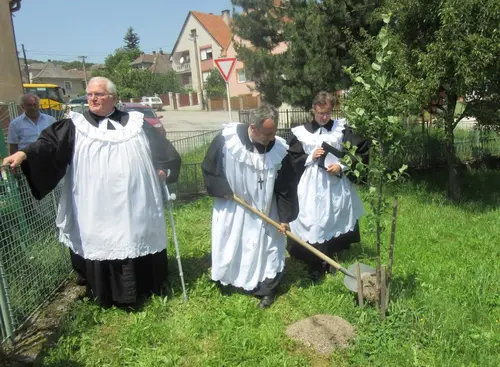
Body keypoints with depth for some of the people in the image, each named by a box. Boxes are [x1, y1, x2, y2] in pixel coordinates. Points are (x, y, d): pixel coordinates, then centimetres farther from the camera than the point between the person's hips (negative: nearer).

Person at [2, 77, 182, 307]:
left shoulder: (135, 123, 8)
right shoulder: (75, 126, 4)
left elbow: (162, 149, 17)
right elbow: (50, 142, -12)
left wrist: (163, 170, 5)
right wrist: (25, 153, -29)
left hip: (133, 203, 2)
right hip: (96, 208, -1)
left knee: (139, 241, 12)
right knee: (100, 244, 3)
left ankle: (145, 287, 31)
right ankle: (110, 294, 20)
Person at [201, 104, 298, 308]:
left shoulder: (279, 149, -18)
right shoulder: (226, 139, -22)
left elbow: (286, 186, -9)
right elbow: (209, 168, -7)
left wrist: (285, 216, -7)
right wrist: (224, 191, -12)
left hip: (263, 212, 0)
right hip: (231, 208, 0)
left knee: (265, 249, 8)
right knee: (229, 247, 17)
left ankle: (266, 290, 27)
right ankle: (226, 279, 42)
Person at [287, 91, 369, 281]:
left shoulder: (342, 129, -1)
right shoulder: (301, 132, -1)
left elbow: (361, 151, 2)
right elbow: (291, 159, 3)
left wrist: (342, 166, -9)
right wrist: (310, 158, -11)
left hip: (336, 184, 1)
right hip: (311, 186, -1)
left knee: (335, 220, 12)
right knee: (311, 222, -1)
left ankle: (330, 260, 32)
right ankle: (314, 266, 14)